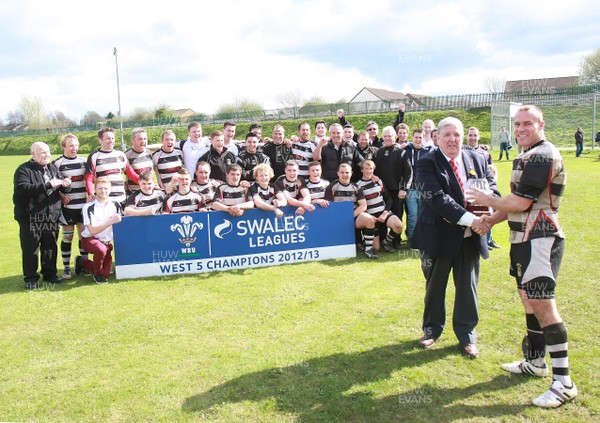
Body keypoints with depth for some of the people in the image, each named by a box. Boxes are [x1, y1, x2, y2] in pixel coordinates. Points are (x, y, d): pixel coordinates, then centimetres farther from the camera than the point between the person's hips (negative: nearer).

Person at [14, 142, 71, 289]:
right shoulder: (24, 170, -7)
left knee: (50, 246, 14)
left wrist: (65, 184, -14)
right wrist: (48, 185, -26)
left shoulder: (53, 168, 11)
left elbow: (63, 189, 12)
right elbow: (22, 188, -23)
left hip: (51, 217, 5)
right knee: (30, 249, 3)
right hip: (31, 218, -5)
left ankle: (50, 273, 27)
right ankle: (30, 277, 14)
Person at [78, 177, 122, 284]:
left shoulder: (116, 205, -4)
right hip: (89, 239, -5)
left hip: (106, 242, 5)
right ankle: (97, 274, -11)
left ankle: (82, 262, 31)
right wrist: (111, 222, -32)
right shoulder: (89, 207, -17)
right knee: (101, 249, -40)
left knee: (106, 273, 3)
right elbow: (92, 231, -23)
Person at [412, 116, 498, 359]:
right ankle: (432, 329, 33)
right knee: (435, 285, 13)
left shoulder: (478, 160, 5)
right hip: (439, 236, -3)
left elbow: (493, 189, 5)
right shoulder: (427, 164, -11)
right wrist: (470, 219, -28)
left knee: (468, 286, 11)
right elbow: (437, 198, -22)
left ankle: (467, 335, 27)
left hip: (470, 237, 3)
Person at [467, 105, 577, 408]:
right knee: (528, 298, 18)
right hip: (525, 238, 11)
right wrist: (489, 221, 11)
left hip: (540, 240, -11)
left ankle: (563, 382, -8)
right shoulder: (527, 156, 18)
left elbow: (521, 202, -21)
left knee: (542, 304, -13)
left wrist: (487, 200, -6)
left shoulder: (542, 156, -16)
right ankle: (535, 361, 32)